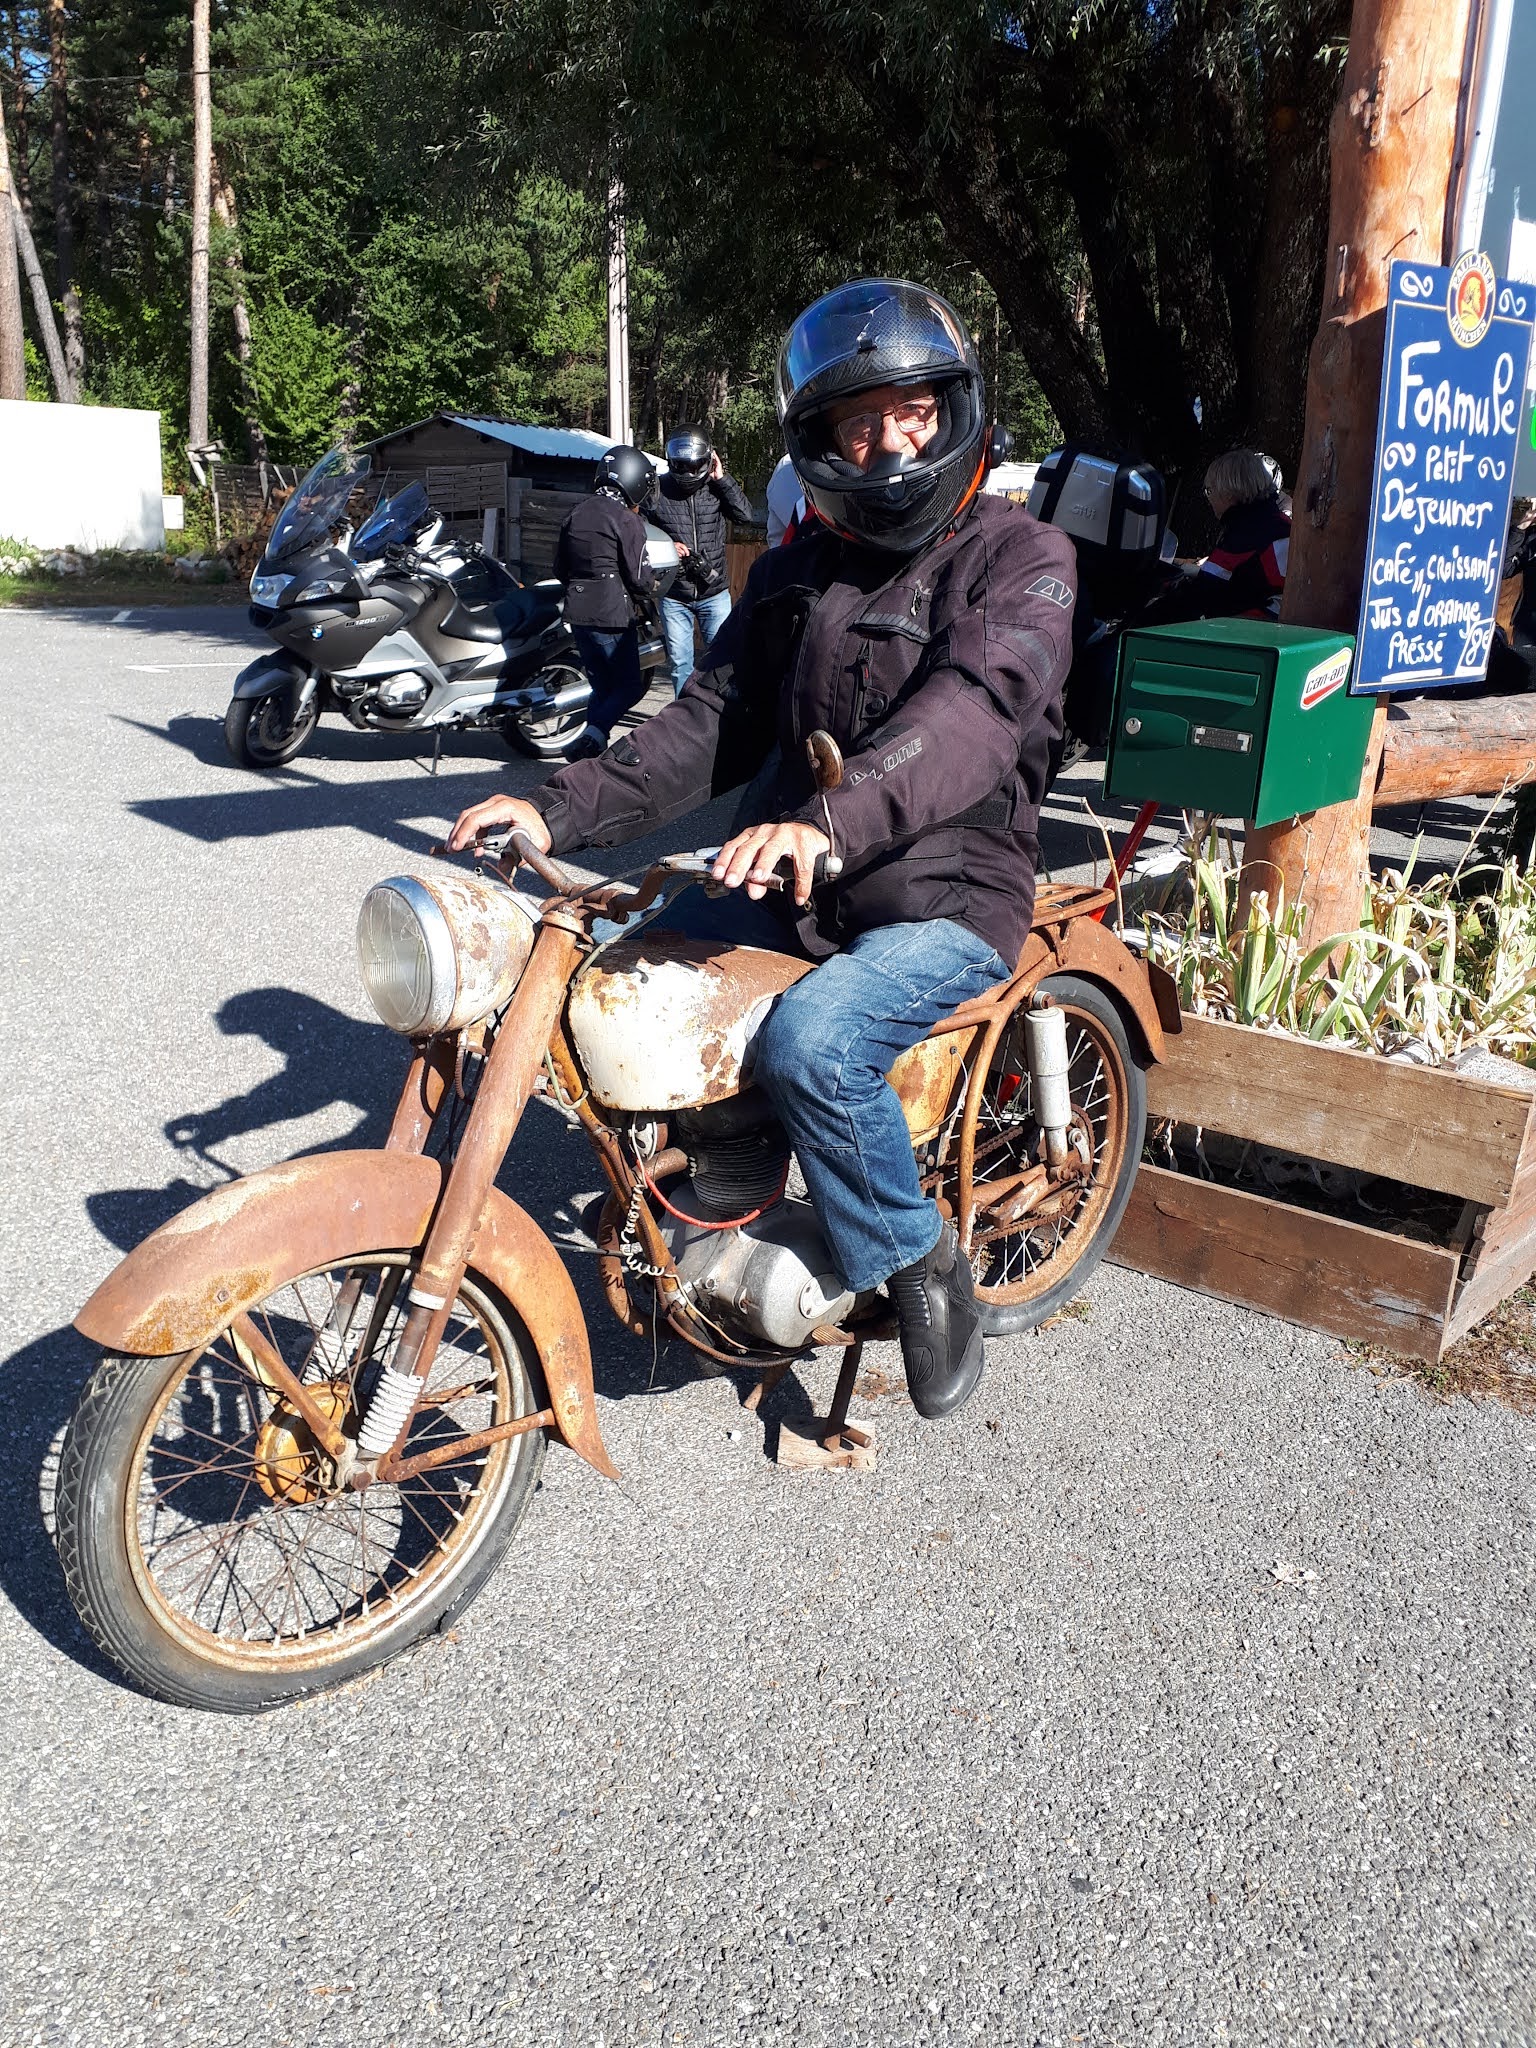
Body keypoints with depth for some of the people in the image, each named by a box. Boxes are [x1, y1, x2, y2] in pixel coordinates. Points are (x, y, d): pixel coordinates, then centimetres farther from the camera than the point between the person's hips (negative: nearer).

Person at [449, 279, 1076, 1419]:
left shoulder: (1020, 556, -6)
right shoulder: (794, 575, 13)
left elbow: (974, 707, -26)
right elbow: (712, 726, 8)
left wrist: (830, 819, -44)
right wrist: (561, 811, -8)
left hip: (950, 900, -6)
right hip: (795, 887, 7)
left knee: (809, 1043, -32)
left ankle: (921, 1264, -5)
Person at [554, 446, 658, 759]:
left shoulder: (576, 515, 13)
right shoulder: (627, 521, -10)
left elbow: (560, 567, 17)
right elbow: (639, 576, -11)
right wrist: (649, 592, 10)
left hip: (577, 613, 7)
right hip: (613, 615, -7)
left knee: (602, 687, 16)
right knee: (629, 686, 1)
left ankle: (592, 755, 12)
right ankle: (590, 741, -17)